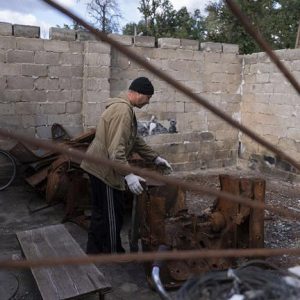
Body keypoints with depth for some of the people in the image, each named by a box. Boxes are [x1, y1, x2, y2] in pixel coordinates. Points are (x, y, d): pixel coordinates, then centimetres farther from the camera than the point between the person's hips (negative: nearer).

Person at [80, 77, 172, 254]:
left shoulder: (125, 108, 14)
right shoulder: (123, 111, -21)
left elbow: (135, 139, 20)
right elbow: (116, 149, -29)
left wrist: (155, 158, 19)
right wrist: (128, 175, -31)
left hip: (98, 166, 11)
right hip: (105, 169, -11)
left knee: (101, 212, 20)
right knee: (113, 214, 4)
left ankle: (94, 250, 33)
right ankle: (112, 253, 19)